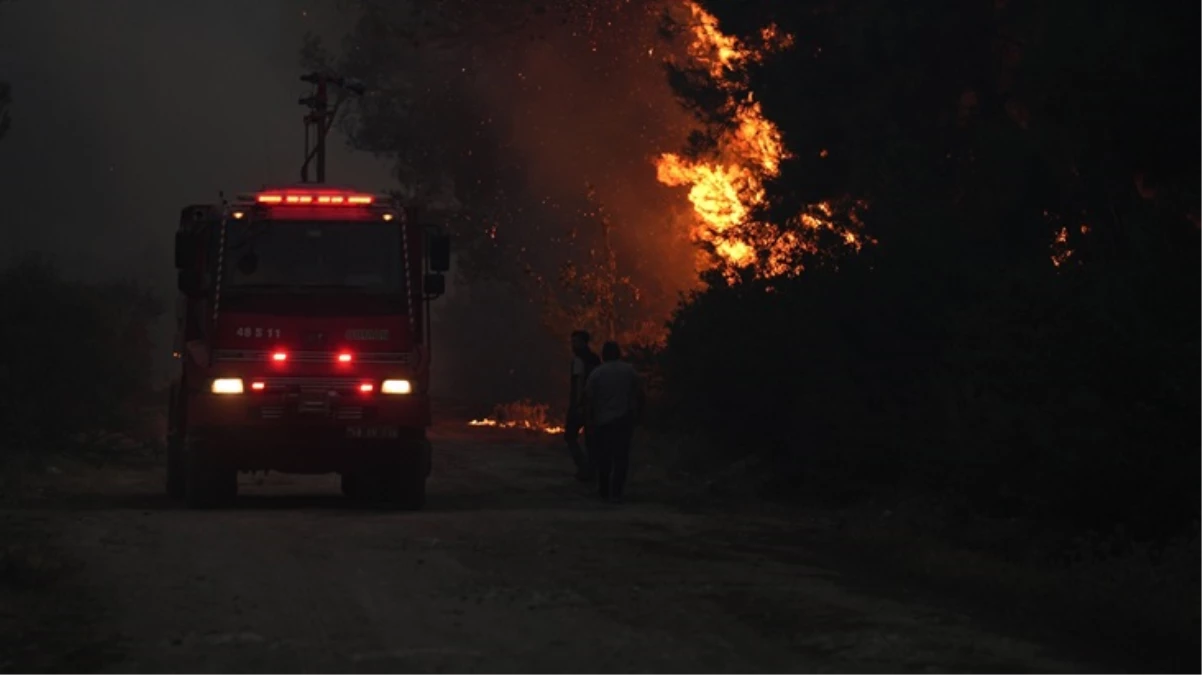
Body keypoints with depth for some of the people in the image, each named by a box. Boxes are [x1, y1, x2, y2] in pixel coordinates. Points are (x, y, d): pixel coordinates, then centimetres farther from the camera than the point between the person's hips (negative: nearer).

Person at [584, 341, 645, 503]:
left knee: (603, 457, 12)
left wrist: (589, 420, 4)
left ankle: (604, 491, 17)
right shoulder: (630, 371, 3)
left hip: (603, 421, 0)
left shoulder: (596, 374, -2)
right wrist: (637, 415, 12)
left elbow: (589, 399, -4)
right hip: (625, 421, 0)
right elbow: (639, 395, 3)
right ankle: (617, 492, -6)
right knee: (621, 457, 1)